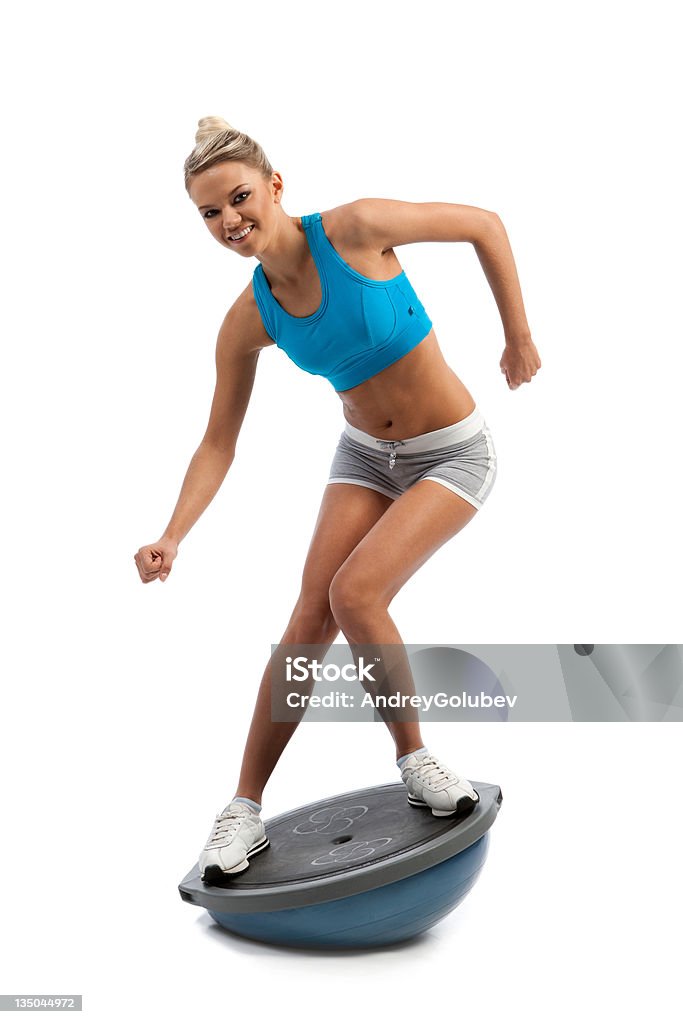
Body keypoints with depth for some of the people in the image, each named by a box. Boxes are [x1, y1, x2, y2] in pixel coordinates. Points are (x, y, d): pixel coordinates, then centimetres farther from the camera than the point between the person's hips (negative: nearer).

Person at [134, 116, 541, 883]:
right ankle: (245, 810, 8)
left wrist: (519, 337, -7)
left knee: (355, 593, -22)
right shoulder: (248, 320, -8)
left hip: (452, 454, -4)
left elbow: (484, 224, -10)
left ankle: (413, 761, 3)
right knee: (310, 620, -6)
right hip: (365, 454, 4)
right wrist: (172, 538, -17)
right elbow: (219, 444, -4)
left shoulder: (355, 229, -22)